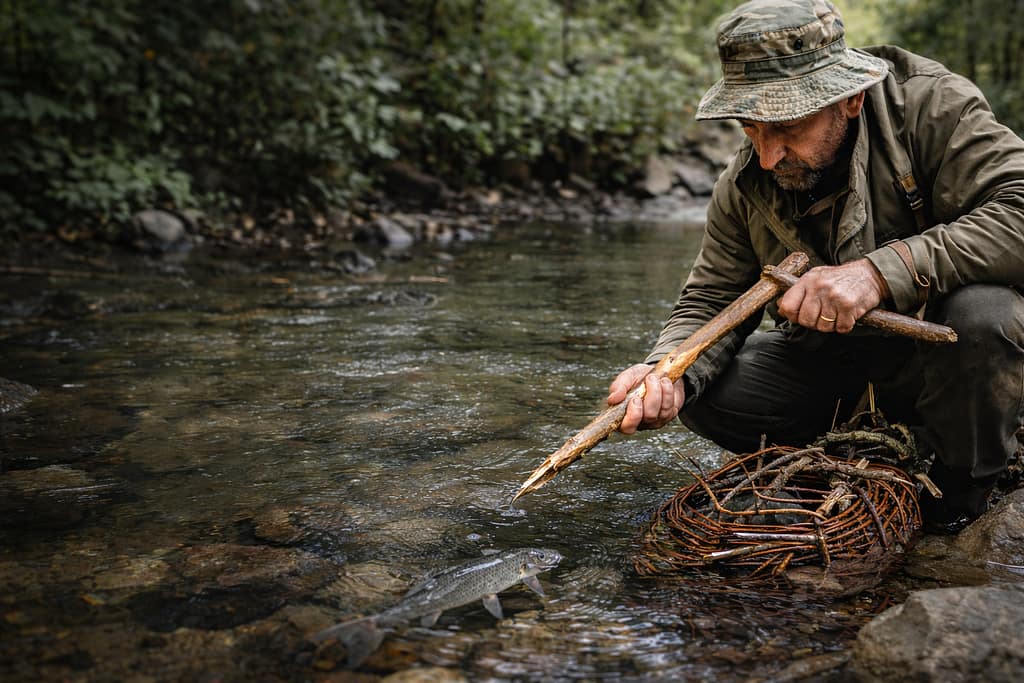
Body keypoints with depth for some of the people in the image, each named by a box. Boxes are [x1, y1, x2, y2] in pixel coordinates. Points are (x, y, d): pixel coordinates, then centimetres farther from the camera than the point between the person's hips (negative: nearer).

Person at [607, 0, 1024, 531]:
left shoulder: (933, 108, -21)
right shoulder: (742, 187, -7)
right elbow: (710, 302, -3)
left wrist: (883, 271, -43)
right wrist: (667, 372, -26)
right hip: (833, 358, 4)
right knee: (706, 394, -15)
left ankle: (964, 491, -8)